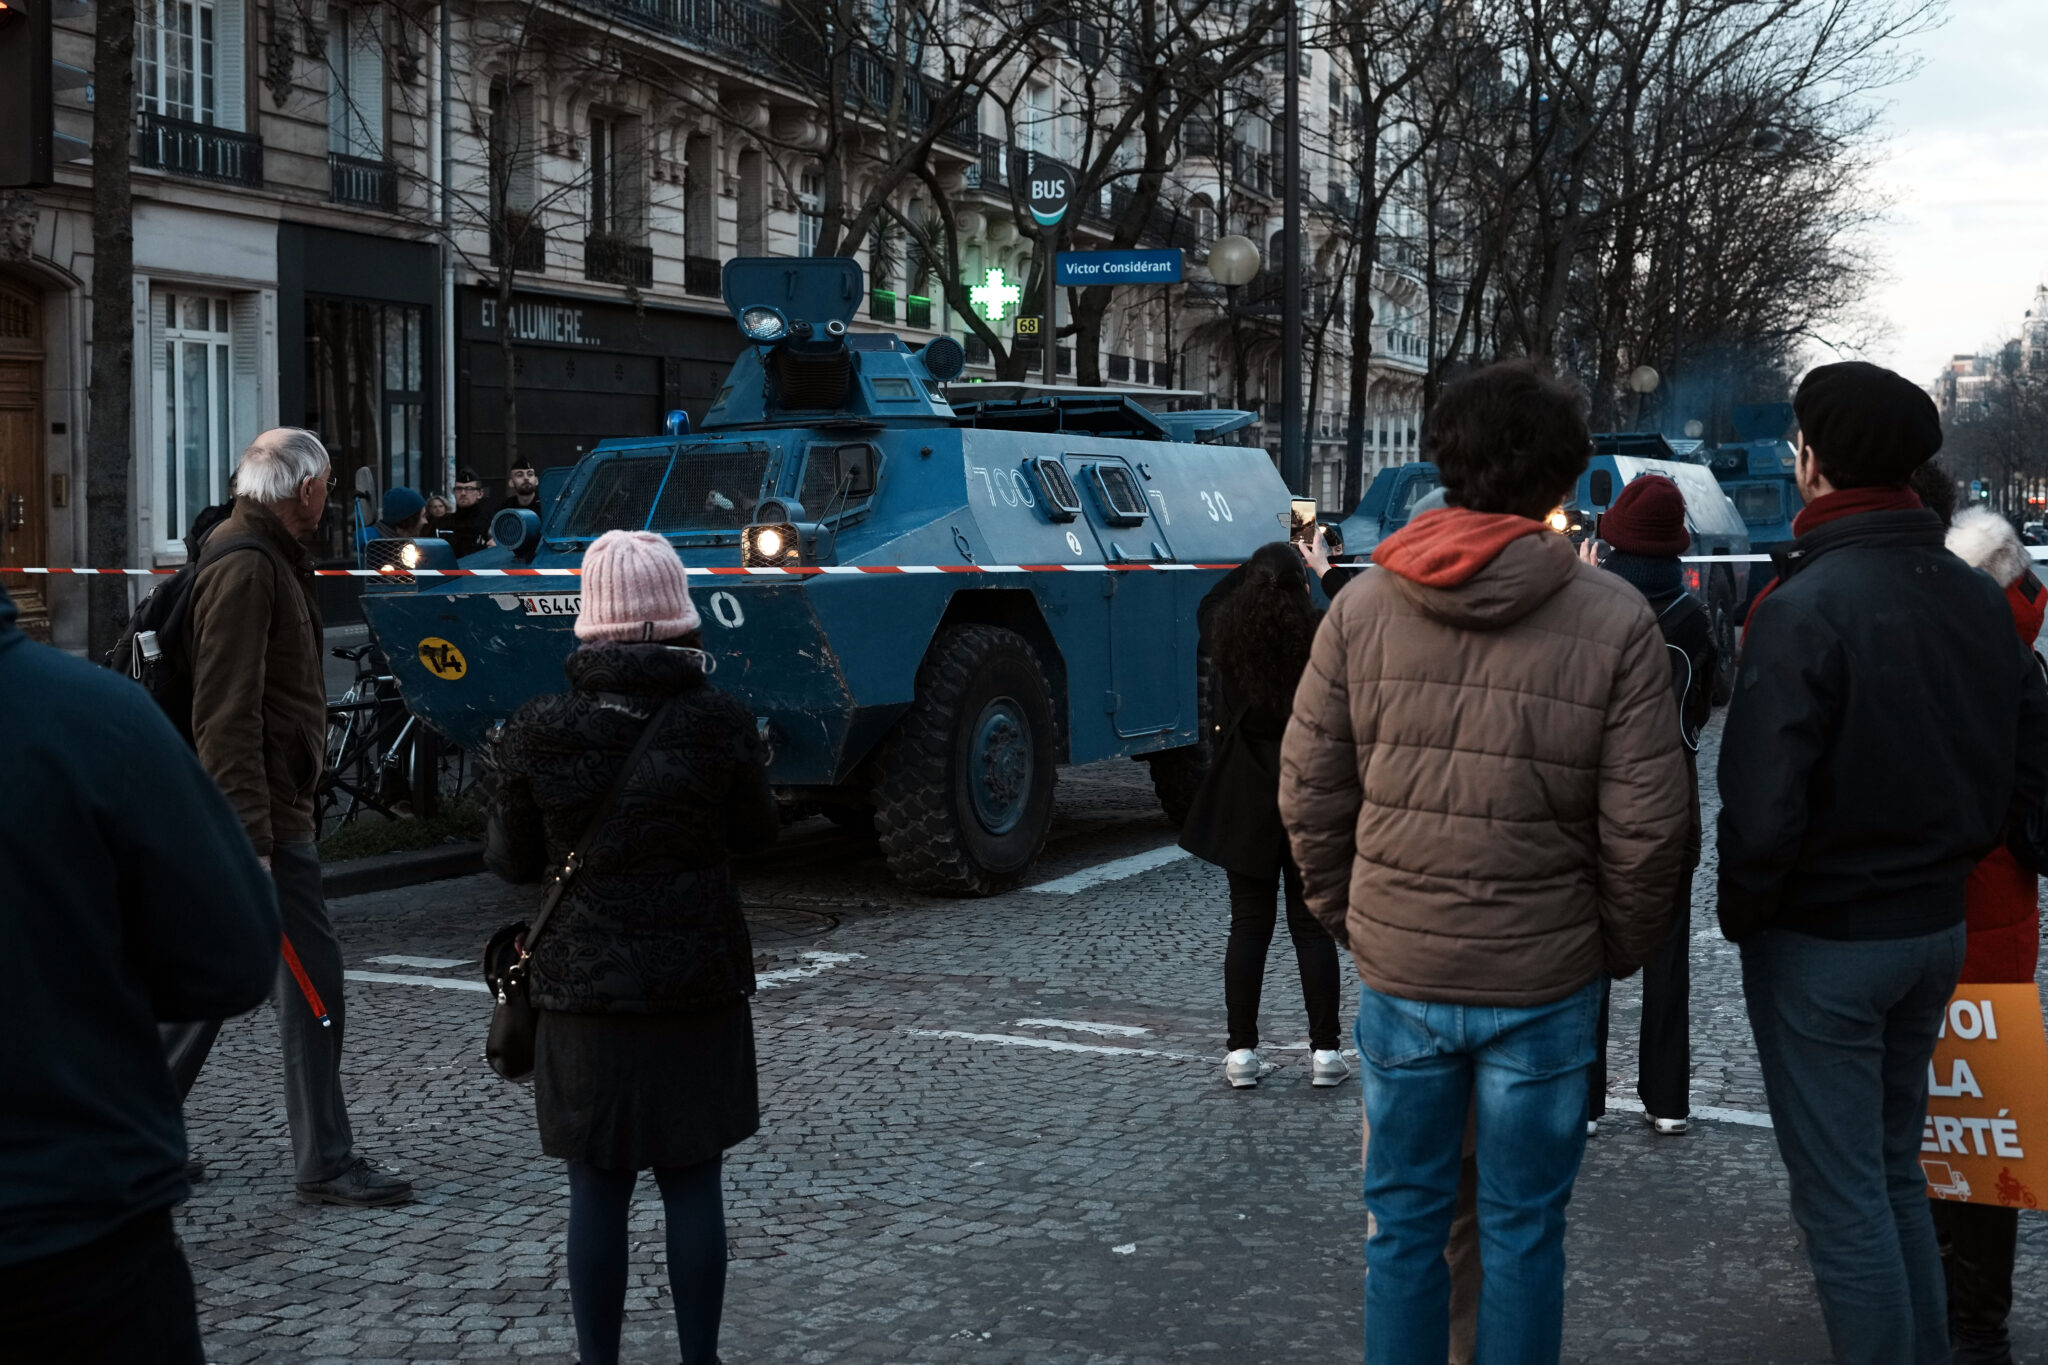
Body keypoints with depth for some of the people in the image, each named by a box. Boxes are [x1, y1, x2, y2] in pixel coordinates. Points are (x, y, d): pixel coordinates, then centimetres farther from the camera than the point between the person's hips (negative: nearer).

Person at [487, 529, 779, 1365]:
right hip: (699, 983, 0)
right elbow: (755, 833, 6)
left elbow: (512, 861, 1)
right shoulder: (719, 723, -8)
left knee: (596, 1190, 9)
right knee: (692, 1184, 10)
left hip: (582, 986, 0)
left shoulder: (539, 731, -8)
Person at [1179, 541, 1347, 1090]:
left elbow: (1209, 607, 20)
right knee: (1312, 925, 5)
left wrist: (1256, 567, 21)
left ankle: (1242, 1051, 6)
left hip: (1246, 797, 1)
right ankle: (1325, 1051, 7)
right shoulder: (1322, 633, -10)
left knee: (1249, 924, 6)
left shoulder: (1228, 633, -4)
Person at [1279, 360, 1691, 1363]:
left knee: (1403, 1224, 15)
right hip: (1544, 980, -2)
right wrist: (1620, 947, 9)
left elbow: (1308, 797, 0)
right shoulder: (1614, 621, -9)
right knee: (1522, 1232, 12)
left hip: (1397, 971, 2)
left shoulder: (1361, 607, -3)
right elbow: (1646, 828, -8)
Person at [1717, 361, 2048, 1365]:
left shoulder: (1805, 606, -20)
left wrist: (1742, 912, -7)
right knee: (1895, 1169, 21)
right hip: (1938, 928, 7)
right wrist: (1951, 855, 14)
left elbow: (1764, 802, -23)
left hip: (1822, 941, -7)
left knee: (1841, 1196, 4)